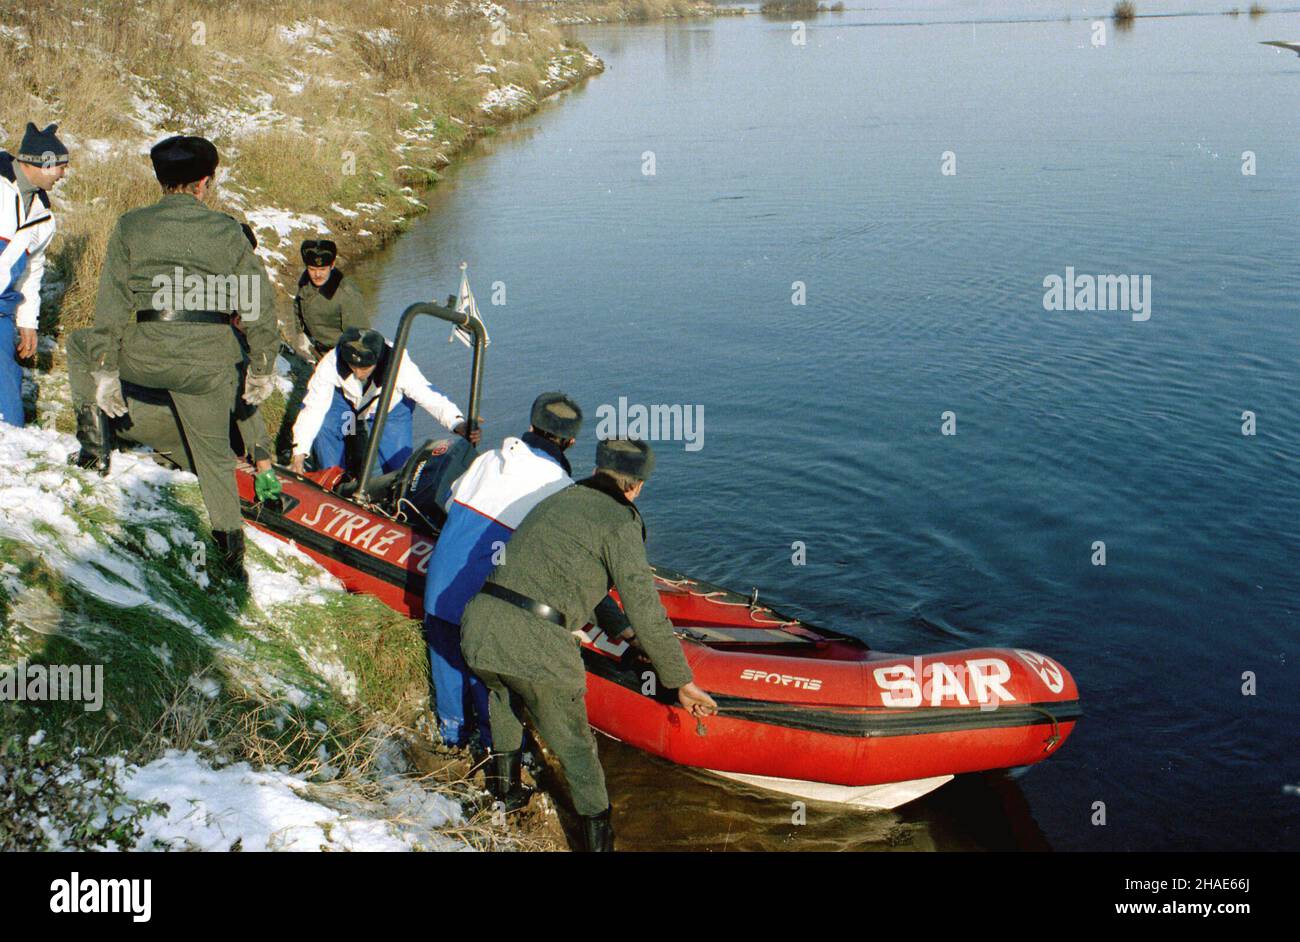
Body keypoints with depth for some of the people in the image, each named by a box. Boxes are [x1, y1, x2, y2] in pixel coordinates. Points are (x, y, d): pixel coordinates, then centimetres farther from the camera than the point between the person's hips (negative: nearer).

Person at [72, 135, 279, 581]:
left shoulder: (132, 225, 4)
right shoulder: (228, 230, 5)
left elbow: (111, 302, -1)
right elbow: (260, 303, 4)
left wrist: (105, 371, 2)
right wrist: (261, 368, 13)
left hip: (148, 355, -1)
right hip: (211, 364, 1)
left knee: (80, 343, 30)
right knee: (215, 452, 19)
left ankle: (91, 423, 14)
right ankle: (232, 550, 17)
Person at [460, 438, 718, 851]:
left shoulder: (556, 500, 22)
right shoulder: (619, 521, 1)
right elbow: (645, 612, -4)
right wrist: (682, 682, 5)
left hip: (478, 628, 6)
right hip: (539, 646, -6)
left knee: (501, 686, 39)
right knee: (574, 743, 16)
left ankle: (505, 780, 45)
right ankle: (596, 834, 26)